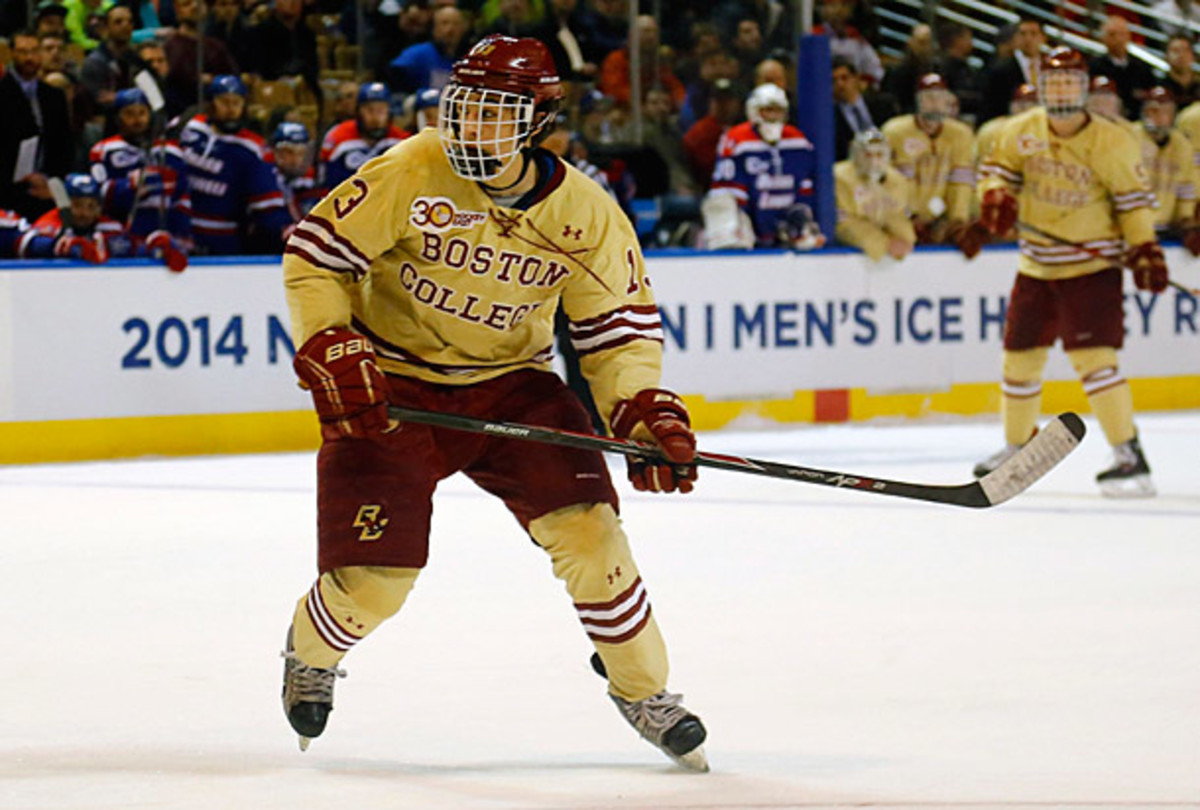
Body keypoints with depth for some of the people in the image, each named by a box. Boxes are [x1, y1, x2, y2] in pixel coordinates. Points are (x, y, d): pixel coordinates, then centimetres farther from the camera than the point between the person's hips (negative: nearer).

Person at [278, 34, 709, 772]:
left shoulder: (584, 213, -10)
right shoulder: (409, 176, -17)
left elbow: (619, 328, 0)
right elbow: (314, 254, -10)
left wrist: (647, 413, -14)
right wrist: (332, 351, -21)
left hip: (511, 383, 2)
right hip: (391, 386, -2)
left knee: (585, 528, -15)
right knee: (373, 578, -8)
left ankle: (643, 690, 7)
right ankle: (311, 657, 29)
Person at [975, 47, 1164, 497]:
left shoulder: (1111, 142, -11)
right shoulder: (1022, 132, 0)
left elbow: (1134, 200, -6)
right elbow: (1000, 169, 11)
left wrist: (1144, 249, -16)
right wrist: (996, 197, -11)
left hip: (1092, 266, -5)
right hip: (1036, 266, 5)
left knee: (1093, 356, -19)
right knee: (1020, 356, 12)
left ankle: (1130, 456, -16)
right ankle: (1017, 447, 33)